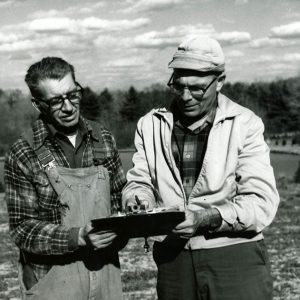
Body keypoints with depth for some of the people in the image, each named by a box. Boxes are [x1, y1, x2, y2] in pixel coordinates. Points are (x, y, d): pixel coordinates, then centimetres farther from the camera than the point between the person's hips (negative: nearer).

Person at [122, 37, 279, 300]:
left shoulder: (245, 124, -6)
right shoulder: (151, 124, 4)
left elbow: (262, 202, -12)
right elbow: (140, 182, 9)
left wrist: (207, 218, -27)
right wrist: (138, 201, -15)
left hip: (236, 261, -2)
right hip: (172, 260, 3)